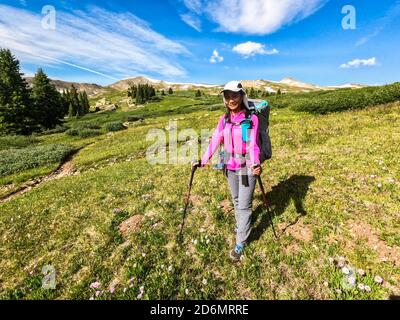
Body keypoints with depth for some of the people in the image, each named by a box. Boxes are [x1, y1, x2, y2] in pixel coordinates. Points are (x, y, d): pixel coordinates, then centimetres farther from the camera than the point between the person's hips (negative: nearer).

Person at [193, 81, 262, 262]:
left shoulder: (251, 119, -11)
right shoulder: (224, 119, 2)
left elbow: (253, 144, -19)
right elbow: (215, 141, 0)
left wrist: (255, 164, -36)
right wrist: (203, 161, -7)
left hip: (247, 167, -4)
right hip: (230, 166, 4)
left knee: (244, 204, 2)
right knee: (236, 199, 20)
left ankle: (240, 243, 18)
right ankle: (240, 223, 46)